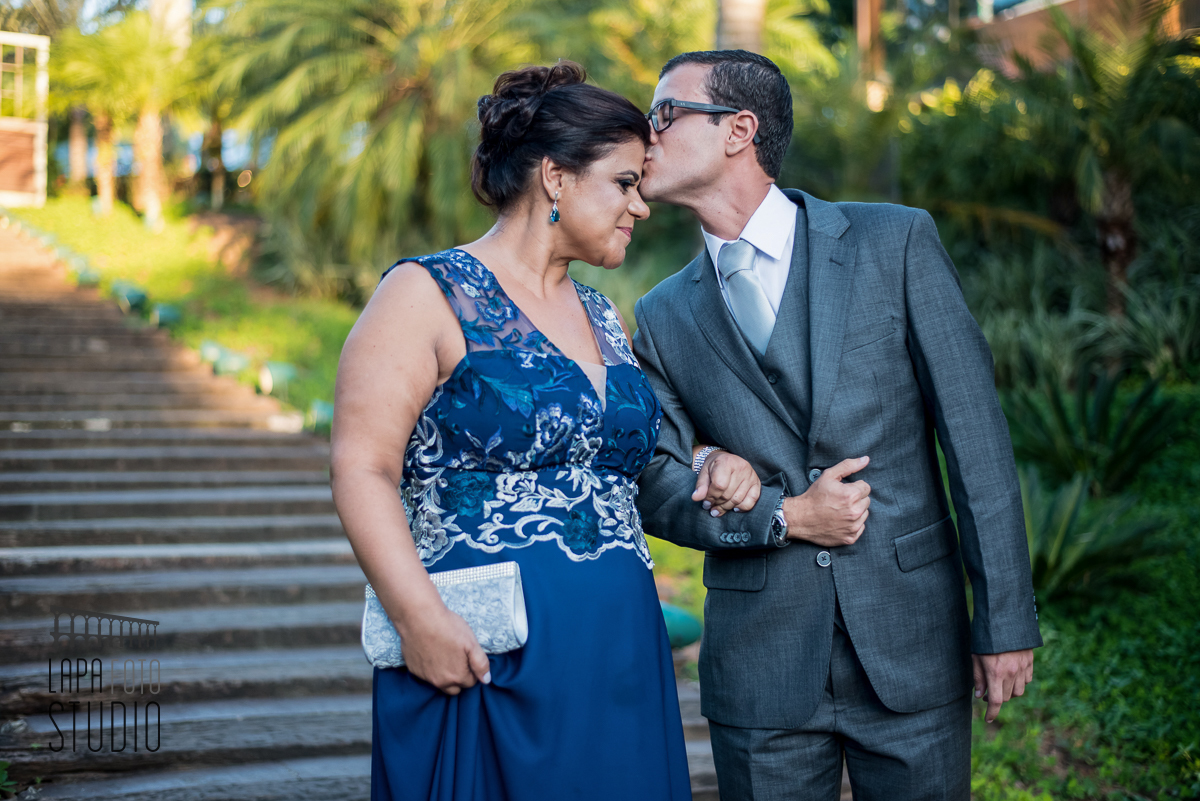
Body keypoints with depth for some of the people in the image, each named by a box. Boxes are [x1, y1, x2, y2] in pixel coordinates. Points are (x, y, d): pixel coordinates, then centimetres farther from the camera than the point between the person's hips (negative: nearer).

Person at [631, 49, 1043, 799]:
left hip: (912, 649, -2)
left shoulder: (895, 242, -2)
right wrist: (781, 518, -10)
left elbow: (976, 434, -3)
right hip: (760, 672, 2)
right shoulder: (664, 317, 6)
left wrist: (1007, 621, -6)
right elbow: (652, 482, 7)